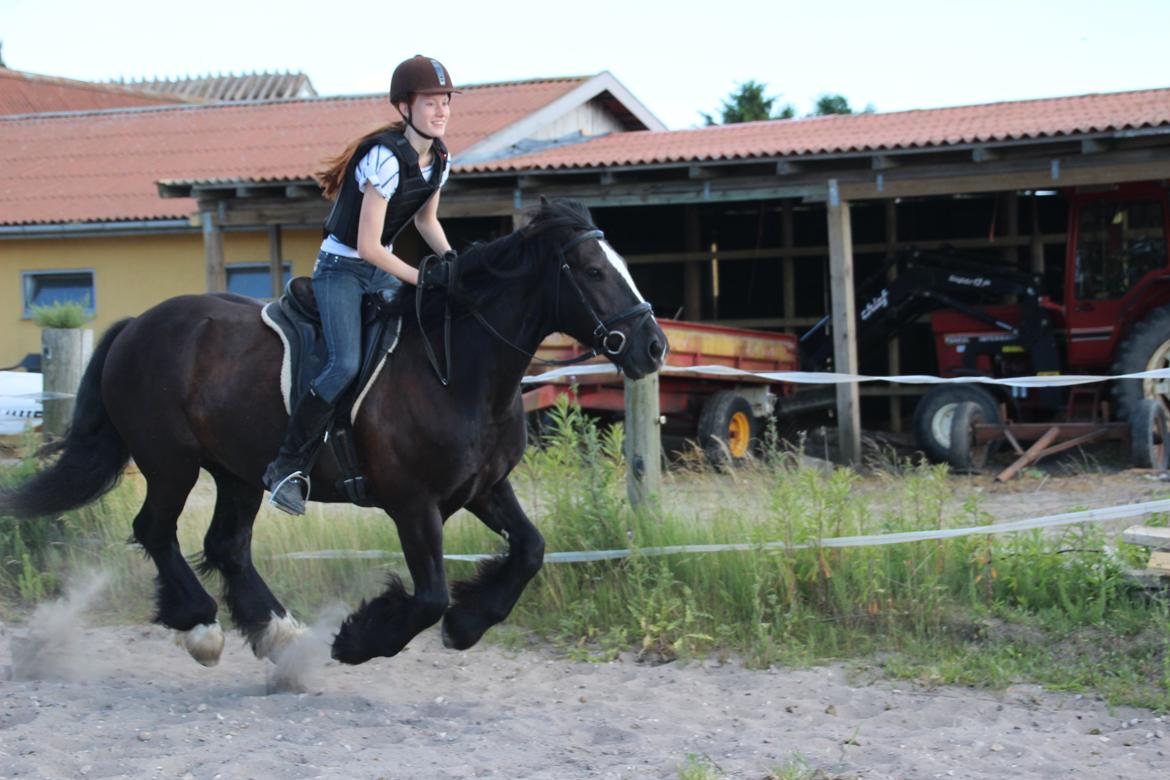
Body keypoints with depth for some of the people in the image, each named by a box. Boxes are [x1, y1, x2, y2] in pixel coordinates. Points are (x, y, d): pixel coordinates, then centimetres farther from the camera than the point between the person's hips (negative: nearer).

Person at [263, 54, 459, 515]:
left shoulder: (440, 159, 0)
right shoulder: (386, 158, -25)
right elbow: (367, 245, -25)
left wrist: (450, 258, -1)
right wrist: (421, 278, -22)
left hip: (381, 270, 8)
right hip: (342, 267, -8)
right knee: (346, 364, -25)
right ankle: (286, 466, -16)